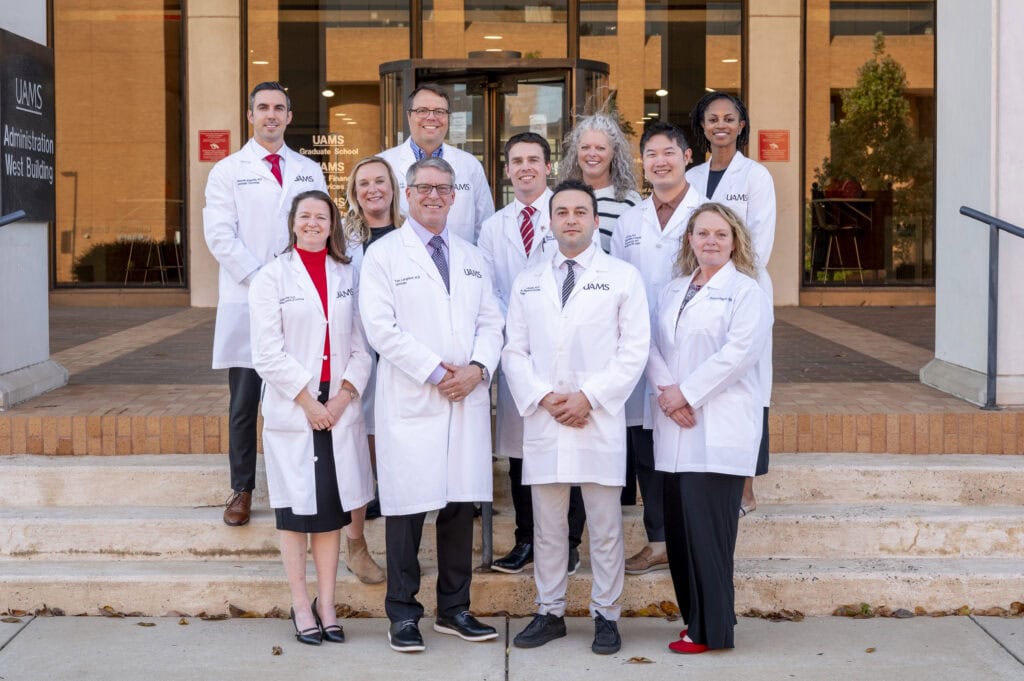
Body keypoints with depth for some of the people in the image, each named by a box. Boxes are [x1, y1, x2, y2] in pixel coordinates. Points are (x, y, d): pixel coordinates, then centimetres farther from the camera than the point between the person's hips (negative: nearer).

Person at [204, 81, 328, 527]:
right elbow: (220, 235, -3)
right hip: (246, 302, -2)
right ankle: (242, 490, 10)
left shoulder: (309, 171, 14)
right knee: (244, 403, 1)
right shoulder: (227, 171, 6)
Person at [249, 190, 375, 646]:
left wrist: (344, 394, -7)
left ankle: (326, 604, 15)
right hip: (292, 411, -2)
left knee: (332, 509, 6)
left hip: (339, 409, 3)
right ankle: (301, 606, 11)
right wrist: (308, 400, -10)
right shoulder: (272, 278, 1)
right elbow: (268, 353, -6)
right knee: (295, 509, 2)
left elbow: (361, 346, 6)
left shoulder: (348, 276, 9)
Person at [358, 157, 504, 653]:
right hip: (411, 403, -4)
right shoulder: (384, 254, 2)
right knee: (408, 507, -2)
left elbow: (490, 321, 13)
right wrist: (434, 372, -13)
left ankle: (454, 609, 18)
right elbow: (381, 327, -8)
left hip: (467, 401, 5)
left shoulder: (470, 257, 19)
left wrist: (478, 367, -6)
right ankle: (403, 614, 9)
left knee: (461, 505, 7)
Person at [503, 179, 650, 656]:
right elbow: (514, 351, 9)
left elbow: (634, 350, -2)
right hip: (542, 421, 3)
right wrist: (544, 398, -7)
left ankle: (606, 616, 13)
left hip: (600, 420, -2)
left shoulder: (623, 277, 4)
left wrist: (589, 397, -11)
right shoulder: (527, 282, 14)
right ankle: (549, 613, 19)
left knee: (605, 528, 3)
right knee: (547, 527, 8)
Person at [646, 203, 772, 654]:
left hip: (719, 428, -6)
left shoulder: (746, 291, 0)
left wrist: (687, 393, -12)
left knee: (706, 526, -7)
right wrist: (664, 389, -7)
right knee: (678, 526, 5)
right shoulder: (672, 291, 19)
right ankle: (693, 615, 17)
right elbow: (654, 345, 12)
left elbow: (739, 352, -12)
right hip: (676, 429, 6)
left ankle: (710, 629, 2)